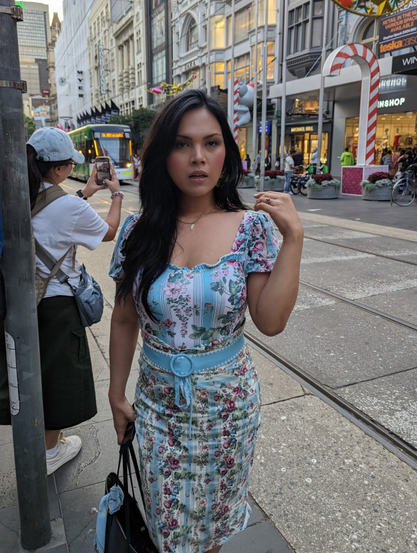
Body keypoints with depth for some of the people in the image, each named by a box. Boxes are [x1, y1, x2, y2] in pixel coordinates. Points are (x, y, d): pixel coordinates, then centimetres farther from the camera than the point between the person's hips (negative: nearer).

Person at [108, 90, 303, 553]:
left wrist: (292, 237, -22)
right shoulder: (138, 231, -9)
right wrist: (116, 394, 6)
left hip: (228, 402, 0)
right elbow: (124, 320, 0)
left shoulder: (251, 227, -12)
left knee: (216, 513, 24)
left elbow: (270, 321, -17)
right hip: (158, 403, 1)